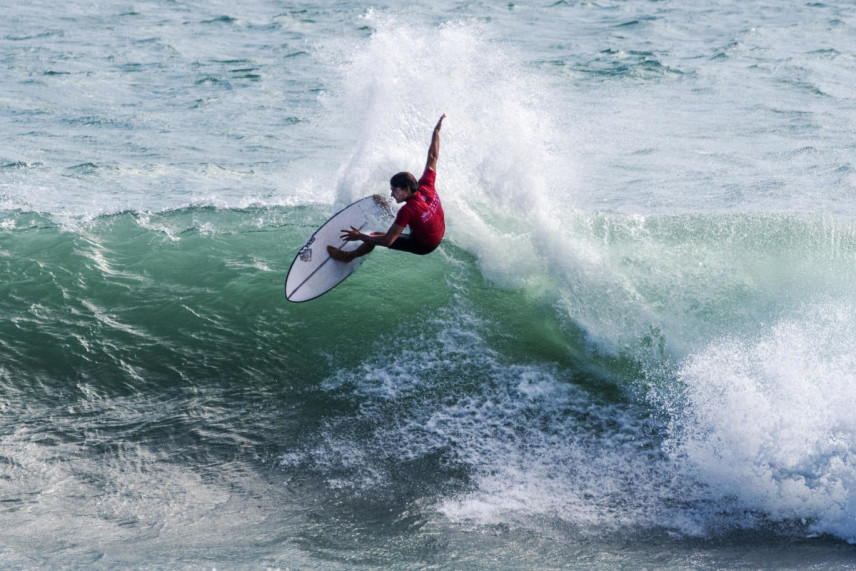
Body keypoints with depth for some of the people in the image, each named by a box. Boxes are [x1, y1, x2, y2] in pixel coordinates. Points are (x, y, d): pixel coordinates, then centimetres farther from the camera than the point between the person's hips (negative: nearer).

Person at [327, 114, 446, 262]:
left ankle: (349, 256, 18)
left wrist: (360, 237, -26)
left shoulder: (407, 210, -36)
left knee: (375, 237, -5)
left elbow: (387, 241, -35)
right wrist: (436, 131, 2)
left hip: (424, 246, -7)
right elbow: (433, 157, -7)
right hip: (438, 237, 7)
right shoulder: (426, 187, -19)